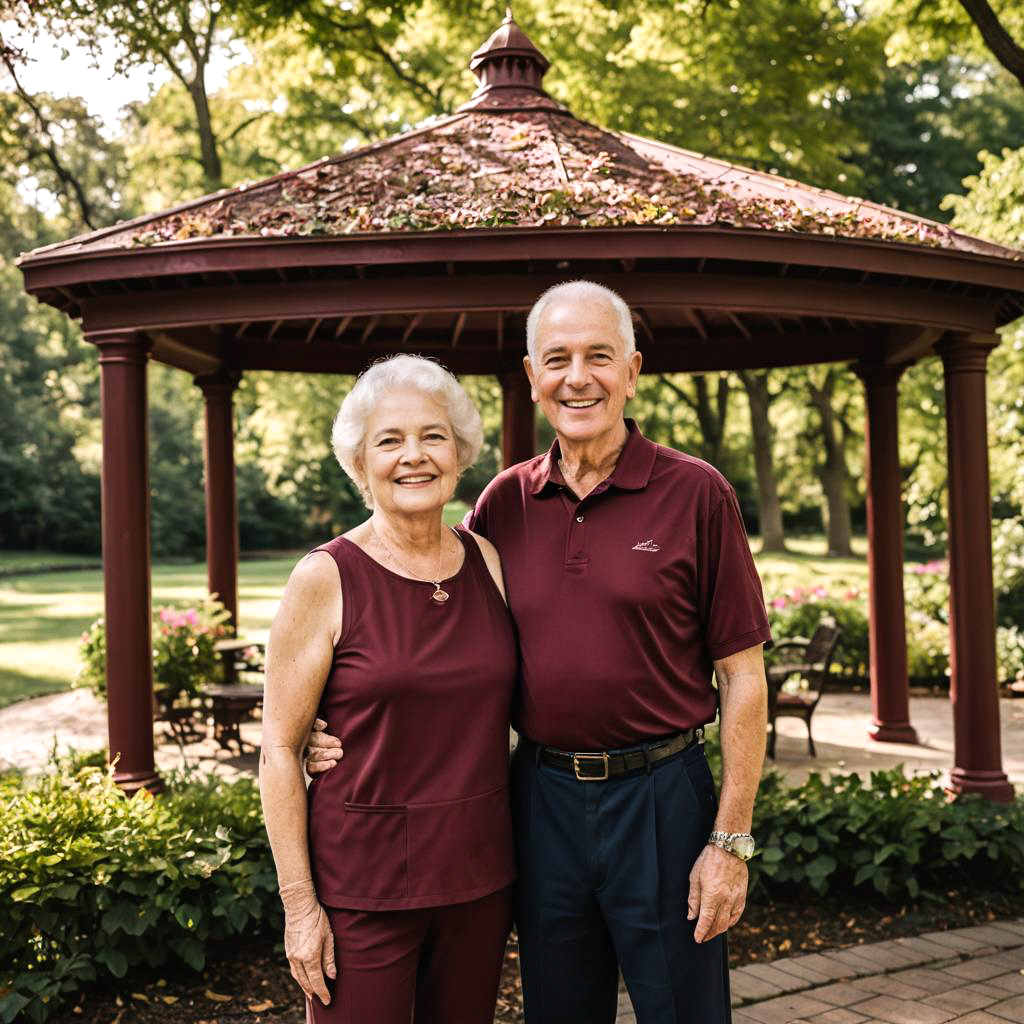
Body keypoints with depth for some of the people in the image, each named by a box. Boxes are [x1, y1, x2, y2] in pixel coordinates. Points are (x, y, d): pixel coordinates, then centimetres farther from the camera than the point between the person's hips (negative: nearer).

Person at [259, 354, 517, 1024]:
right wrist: (299, 903, -10)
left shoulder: (489, 563, 2)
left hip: (478, 871, 4)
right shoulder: (327, 580, -11)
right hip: (361, 879, -4)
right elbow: (279, 750, -9)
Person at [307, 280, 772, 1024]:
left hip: (660, 795, -3)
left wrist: (731, 839, -8)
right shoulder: (504, 503, 3)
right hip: (542, 798, 3)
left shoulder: (696, 494, -6)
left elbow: (742, 676, -5)